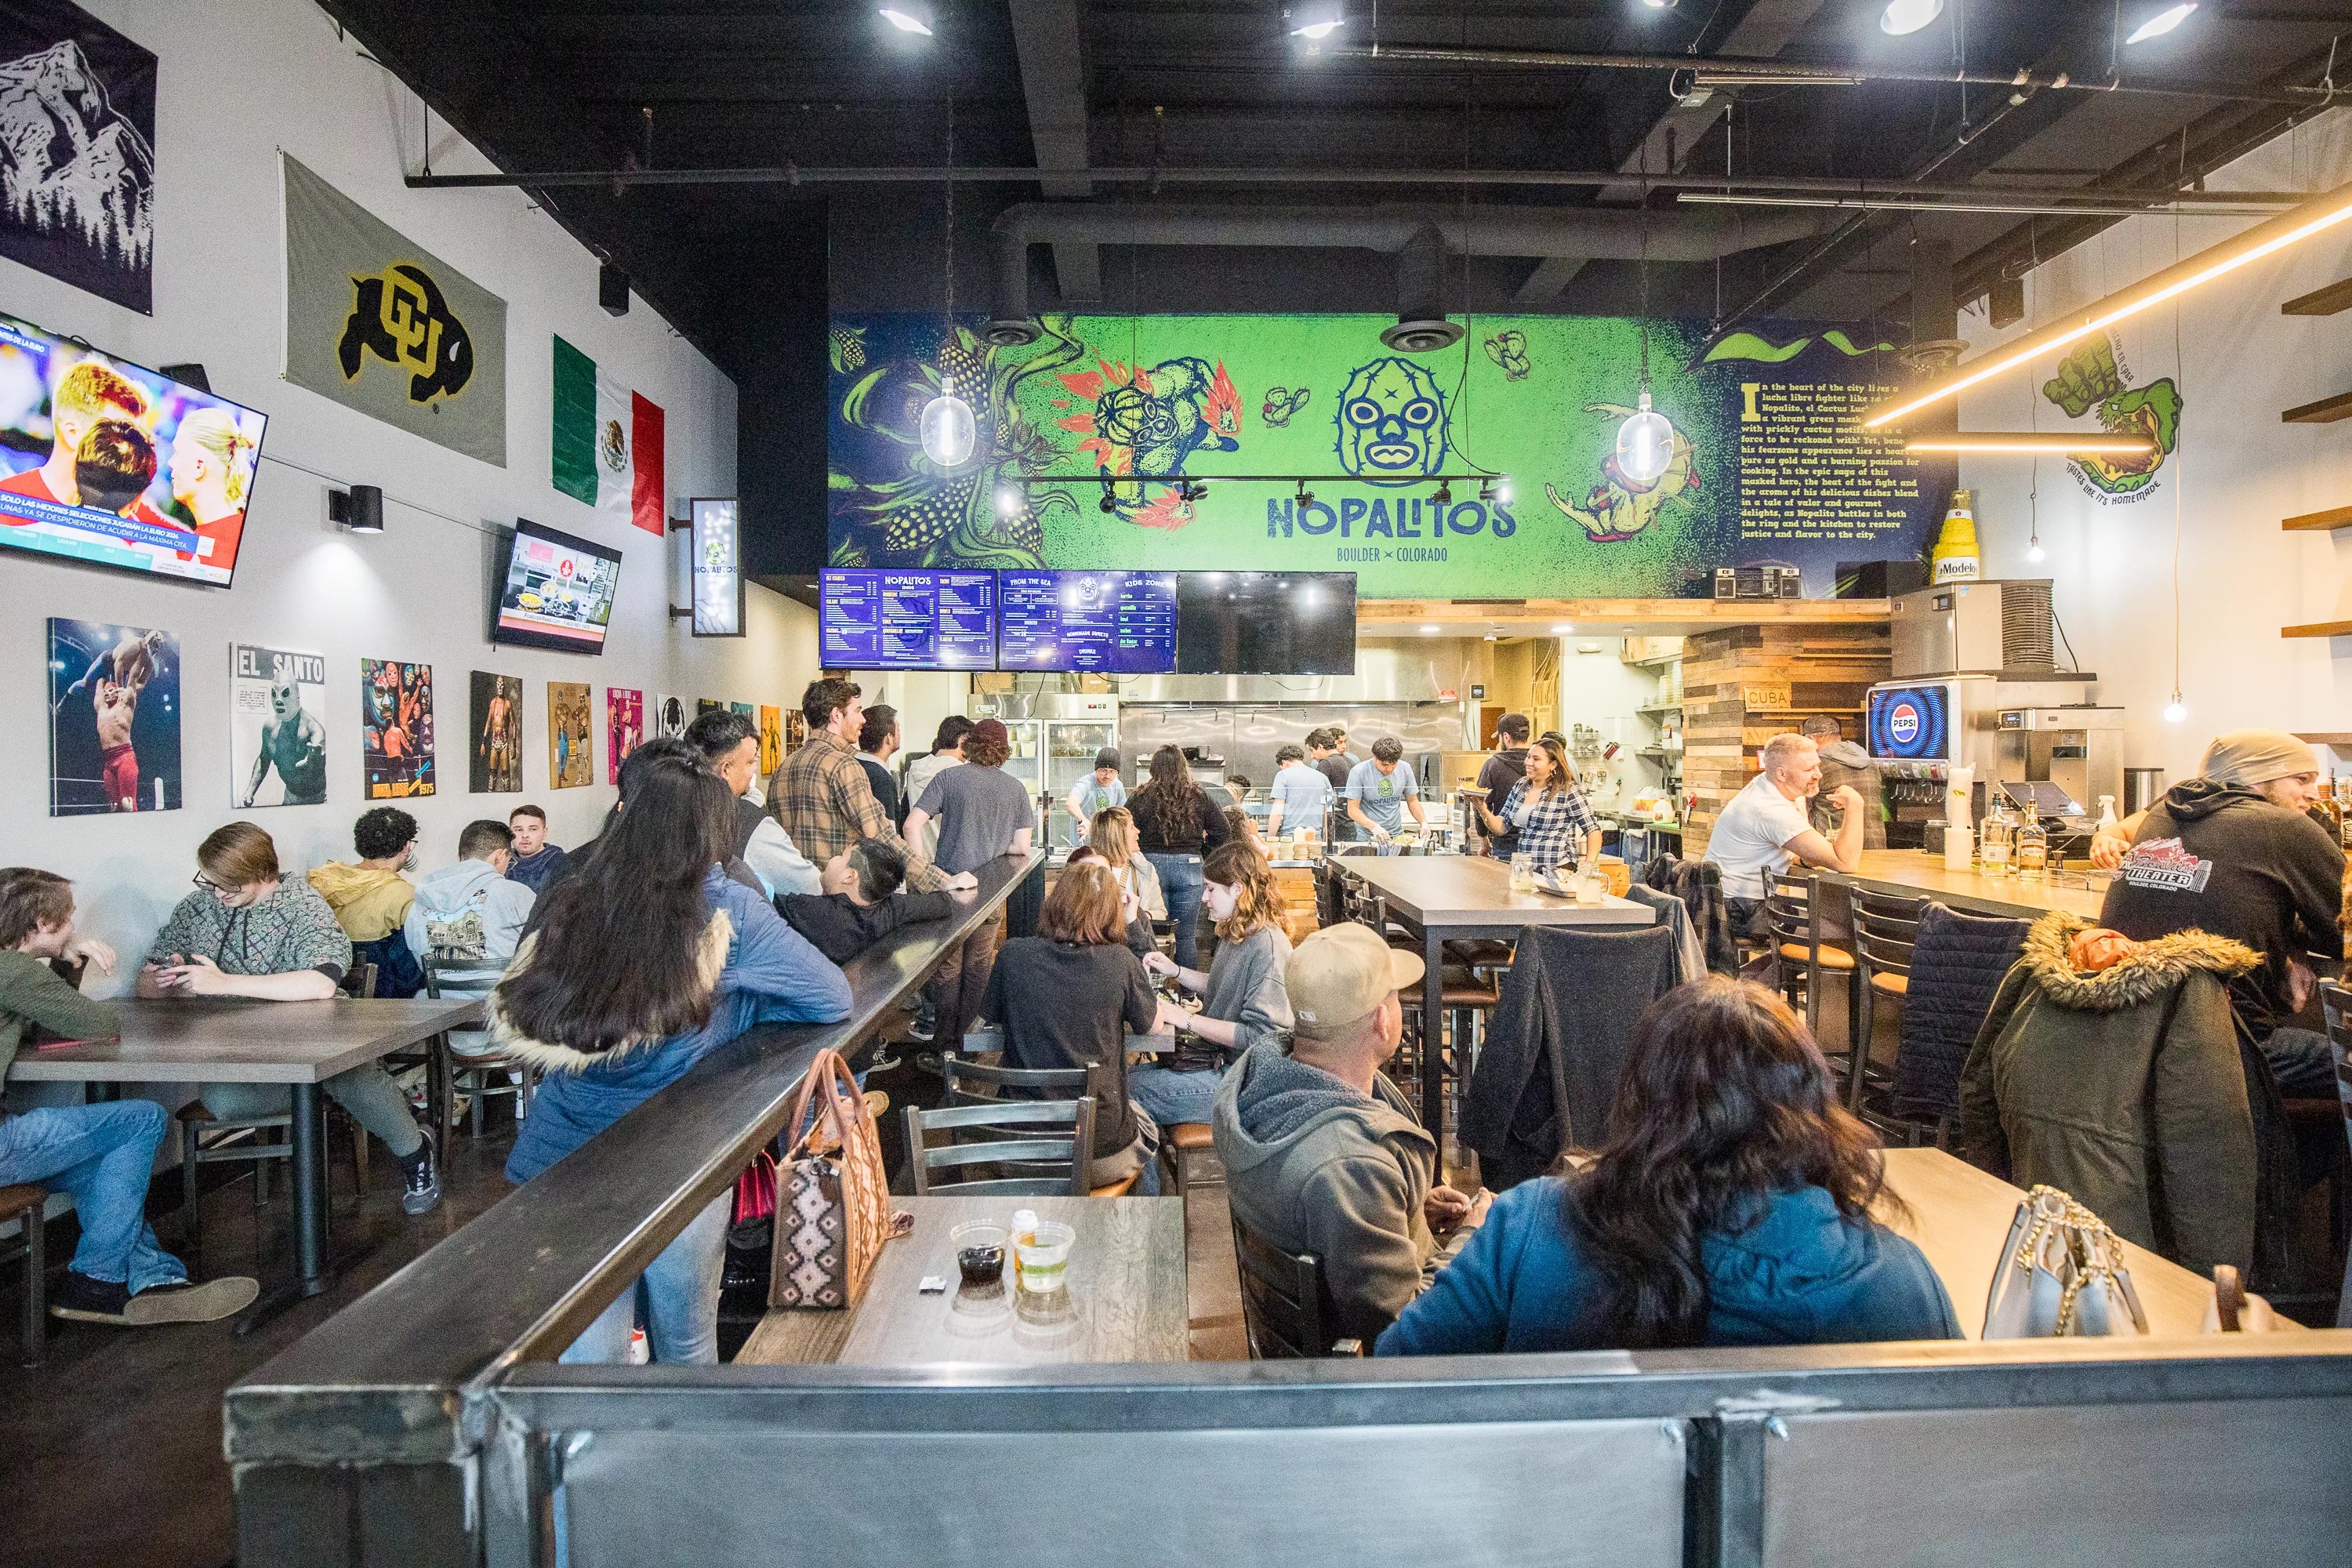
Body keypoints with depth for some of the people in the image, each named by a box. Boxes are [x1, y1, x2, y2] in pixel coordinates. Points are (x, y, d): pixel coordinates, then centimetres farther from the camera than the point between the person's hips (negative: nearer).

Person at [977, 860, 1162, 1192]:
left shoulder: (1014, 955, -10)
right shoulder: (1120, 962, -14)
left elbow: (990, 1014, 8)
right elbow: (1153, 1025, 3)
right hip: (1104, 1158, -2)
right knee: (1146, 1130, 34)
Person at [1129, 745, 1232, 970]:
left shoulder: (1142, 797, 0)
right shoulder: (1199, 797, 4)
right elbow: (1223, 833, 4)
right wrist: (1201, 849, 19)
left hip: (1151, 865, -1)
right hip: (1189, 866, 1)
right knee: (1186, 936, 7)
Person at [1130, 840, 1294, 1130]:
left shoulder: (1268, 946, -21)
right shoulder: (1235, 934, 10)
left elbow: (1259, 1036, -24)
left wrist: (1186, 1019, -20)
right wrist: (1174, 971, 10)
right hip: (1214, 1056, 10)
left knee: (1131, 1092, -13)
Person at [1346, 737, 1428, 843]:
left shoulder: (1405, 769, 1)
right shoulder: (1358, 772, -12)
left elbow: (1412, 801, 12)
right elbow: (1353, 809, -12)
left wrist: (1423, 823, -4)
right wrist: (1374, 827, -27)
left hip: (1396, 834, 3)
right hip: (1366, 835, -3)